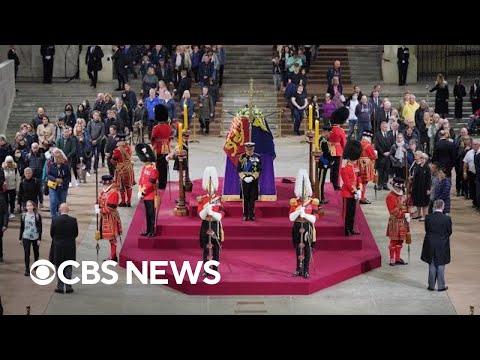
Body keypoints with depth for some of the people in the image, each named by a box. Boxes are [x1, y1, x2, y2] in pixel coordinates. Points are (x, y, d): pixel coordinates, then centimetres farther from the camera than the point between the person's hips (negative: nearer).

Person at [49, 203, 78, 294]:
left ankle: (60, 287, 9)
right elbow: (76, 233, -1)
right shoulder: (73, 220, -9)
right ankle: (68, 287, 10)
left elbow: (52, 233, -4)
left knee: (59, 268, 8)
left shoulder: (55, 220, -12)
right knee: (68, 268, 10)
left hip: (58, 247, -1)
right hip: (70, 247, 1)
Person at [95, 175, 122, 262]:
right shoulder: (104, 192, 10)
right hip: (105, 217, 9)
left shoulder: (113, 192, -18)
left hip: (111, 218, -9)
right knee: (110, 237, 16)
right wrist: (97, 206, -7)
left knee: (112, 238, -3)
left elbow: (110, 207, -22)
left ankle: (113, 257, 3)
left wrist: (100, 211, -17)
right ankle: (112, 256, 24)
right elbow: (99, 201, 15)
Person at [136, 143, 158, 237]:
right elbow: (140, 180, 9)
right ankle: (148, 230, 22)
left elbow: (150, 184, -18)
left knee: (151, 213, -2)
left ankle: (152, 231, 4)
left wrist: (142, 192, -15)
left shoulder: (153, 170, -16)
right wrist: (140, 192, -1)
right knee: (147, 213, 14)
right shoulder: (144, 168, 9)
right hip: (145, 195, 8)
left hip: (151, 195, -8)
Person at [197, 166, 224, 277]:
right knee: (206, 249, 4)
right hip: (206, 226, 0)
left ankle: (215, 270, 11)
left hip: (215, 226, 0)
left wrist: (212, 212, -25)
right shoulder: (201, 200, 0)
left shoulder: (219, 200, -2)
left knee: (216, 249, 3)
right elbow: (201, 215, -9)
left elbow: (220, 216, -9)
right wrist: (207, 208, -25)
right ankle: (206, 270, 11)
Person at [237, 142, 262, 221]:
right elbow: (239, 169, 2)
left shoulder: (258, 157, 3)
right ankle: (245, 215, 7)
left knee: (253, 198, 2)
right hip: (244, 181, 0)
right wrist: (244, 177, -11)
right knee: (245, 198, 2)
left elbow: (259, 170, -1)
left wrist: (252, 177, -12)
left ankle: (251, 215, 7)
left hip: (254, 181, 0)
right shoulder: (241, 157, 2)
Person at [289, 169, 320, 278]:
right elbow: (291, 217, -5)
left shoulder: (313, 202, -2)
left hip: (308, 228, -1)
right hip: (297, 227, 1)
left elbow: (314, 218, -8)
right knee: (298, 249, 9)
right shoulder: (294, 202, 1)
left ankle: (306, 270, 8)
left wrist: (305, 214, -21)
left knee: (307, 249, 1)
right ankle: (299, 269, 18)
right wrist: (298, 211, -20)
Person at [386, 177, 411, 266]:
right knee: (394, 241, -2)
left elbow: (406, 207, 16)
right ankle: (392, 260, 4)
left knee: (400, 241, 13)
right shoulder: (390, 197, -14)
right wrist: (405, 215, -22)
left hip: (403, 222, 8)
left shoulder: (402, 196, 13)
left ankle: (398, 259, 21)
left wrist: (408, 215, -2)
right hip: (395, 222, -8)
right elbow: (394, 211, -20)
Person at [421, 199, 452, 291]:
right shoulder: (447, 219, -13)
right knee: (441, 266, 8)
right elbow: (449, 232, -4)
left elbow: (426, 230, -1)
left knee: (432, 266, 12)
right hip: (442, 245, -1)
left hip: (430, 245, 1)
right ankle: (441, 286, 12)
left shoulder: (428, 217, -10)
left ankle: (431, 285, 16)